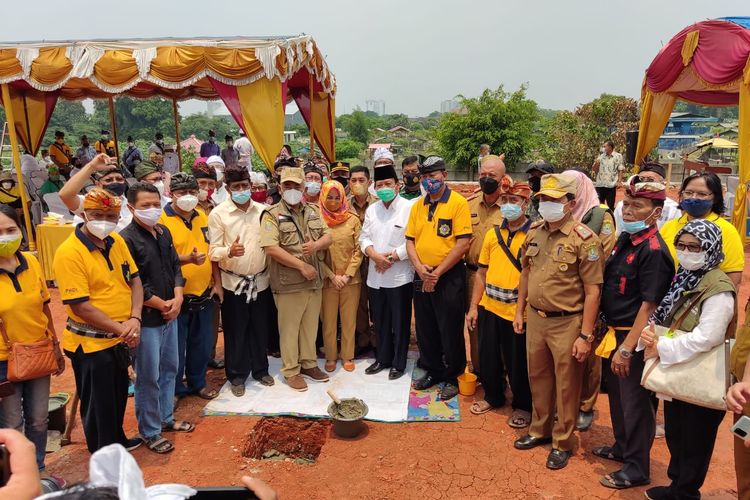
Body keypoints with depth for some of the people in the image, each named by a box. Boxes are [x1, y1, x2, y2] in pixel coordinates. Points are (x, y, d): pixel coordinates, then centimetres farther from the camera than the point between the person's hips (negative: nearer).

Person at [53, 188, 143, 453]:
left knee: (119, 395, 24)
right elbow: (80, 306, -22)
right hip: (91, 344, -7)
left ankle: (117, 440, 47)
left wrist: (134, 319, -11)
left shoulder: (117, 241, 1)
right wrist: (120, 328, -20)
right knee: (98, 403, 11)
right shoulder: (69, 252, -20)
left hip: (120, 339, 7)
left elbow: (134, 280, 4)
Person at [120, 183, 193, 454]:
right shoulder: (127, 239, -16)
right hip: (147, 320, -7)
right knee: (149, 378, 4)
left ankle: (166, 418, 36)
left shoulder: (164, 232, 7)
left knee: (170, 369, 19)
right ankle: (150, 431, 21)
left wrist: (177, 299, -5)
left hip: (171, 314, 8)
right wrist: (163, 305, -13)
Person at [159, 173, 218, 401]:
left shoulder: (202, 216, 8)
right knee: (176, 347, 7)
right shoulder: (163, 219, -12)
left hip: (204, 294, 6)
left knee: (202, 344, 17)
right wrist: (189, 259, -32)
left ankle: (198, 382, 36)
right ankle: (175, 389, 25)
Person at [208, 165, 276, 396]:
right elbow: (213, 251, -11)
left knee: (260, 329, 14)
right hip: (233, 282, -2)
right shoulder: (218, 214, -8)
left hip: (260, 280, 3)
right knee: (235, 332, 9)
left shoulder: (263, 211, 0)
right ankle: (237, 375, 26)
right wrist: (229, 251, -31)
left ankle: (260, 369, 33)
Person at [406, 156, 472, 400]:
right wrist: (419, 267, -9)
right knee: (425, 329, 15)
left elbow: (463, 243, -15)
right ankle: (432, 371, 33)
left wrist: (437, 272, -16)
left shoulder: (458, 203, -9)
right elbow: (410, 240, 9)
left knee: (450, 331, 4)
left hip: (449, 276, -6)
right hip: (422, 277, 6)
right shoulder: (417, 205, 9)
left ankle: (452, 377, 22)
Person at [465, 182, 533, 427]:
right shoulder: (492, 233, 7)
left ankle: (523, 406, 30)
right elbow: (482, 272, 10)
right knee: (488, 356, 17)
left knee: (518, 362, 9)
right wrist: (473, 306, 7)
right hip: (489, 307, 5)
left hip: (518, 311, -5)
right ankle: (493, 397, 39)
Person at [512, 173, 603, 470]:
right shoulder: (534, 232, 4)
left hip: (567, 323, -6)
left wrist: (585, 335, -16)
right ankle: (540, 429, 40)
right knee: (538, 378, 20)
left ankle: (562, 443, 29)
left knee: (566, 386, 10)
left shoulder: (584, 239, -15)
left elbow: (592, 291, -15)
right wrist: (519, 311, 15)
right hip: (535, 318, 6)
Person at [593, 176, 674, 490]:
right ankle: (622, 448, 43)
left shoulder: (653, 251, -22)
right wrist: (607, 332, 16)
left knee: (635, 402, 7)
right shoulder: (625, 239, 5)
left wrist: (627, 348, -22)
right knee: (616, 394, 23)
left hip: (634, 338, -8)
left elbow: (649, 305, -23)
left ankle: (636, 469, 25)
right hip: (614, 332, 9)